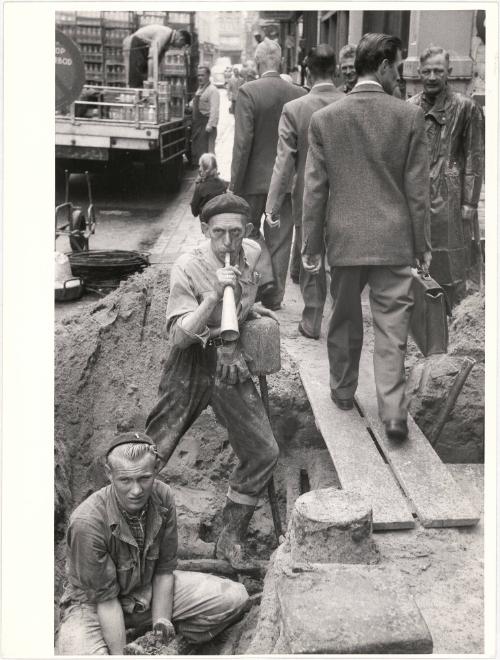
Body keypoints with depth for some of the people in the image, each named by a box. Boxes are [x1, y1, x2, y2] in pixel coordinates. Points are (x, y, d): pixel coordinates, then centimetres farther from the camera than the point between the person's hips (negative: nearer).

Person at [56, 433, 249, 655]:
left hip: (149, 589, 5)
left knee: (235, 598, -8)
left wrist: (161, 621, -15)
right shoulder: (87, 522, -31)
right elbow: (105, 598, -23)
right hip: (93, 605, -4)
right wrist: (119, 655, -22)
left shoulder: (162, 497, -15)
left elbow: (164, 569, -6)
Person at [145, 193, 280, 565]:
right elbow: (179, 336, -24)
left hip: (231, 364, 5)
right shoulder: (188, 268, -16)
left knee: (264, 452, 2)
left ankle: (231, 539, 18)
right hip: (191, 367, -5)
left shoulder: (252, 254, 1)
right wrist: (214, 296, -32)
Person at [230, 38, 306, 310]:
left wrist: (234, 183, -9)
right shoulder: (299, 94, -1)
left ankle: (267, 280, 0)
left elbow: (242, 142, -15)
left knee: (248, 231, 15)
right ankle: (274, 296, 18)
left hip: (255, 178, -3)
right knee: (280, 240, 11)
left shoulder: (248, 91, -12)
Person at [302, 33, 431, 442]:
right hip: (394, 241, -1)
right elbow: (417, 189, -4)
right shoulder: (410, 116, -6)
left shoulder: (324, 118, -2)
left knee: (345, 323, 17)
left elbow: (315, 189, -1)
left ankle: (343, 392, 33)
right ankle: (393, 413, 0)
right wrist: (423, 245, 4)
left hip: (344, 241, 2)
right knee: (392, 329, 3)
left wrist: (311, 246, 5)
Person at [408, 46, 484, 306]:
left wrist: (469, 203, -8)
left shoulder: (466, 108, -1)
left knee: (449, 269, 0)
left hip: (448, 200, -3)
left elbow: (474, 158, -2)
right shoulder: (409, 107, 9)